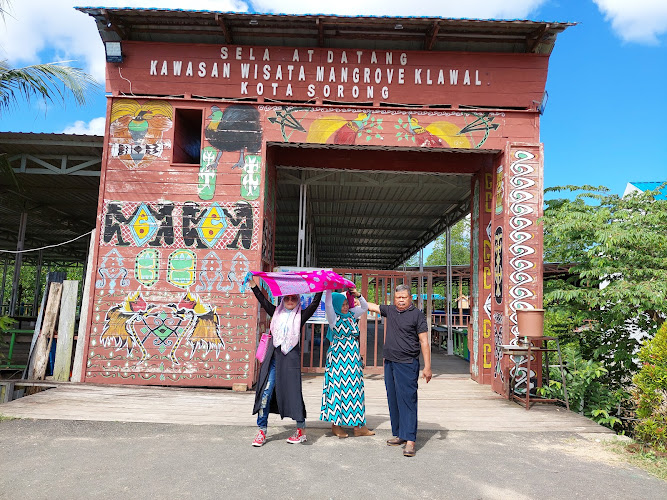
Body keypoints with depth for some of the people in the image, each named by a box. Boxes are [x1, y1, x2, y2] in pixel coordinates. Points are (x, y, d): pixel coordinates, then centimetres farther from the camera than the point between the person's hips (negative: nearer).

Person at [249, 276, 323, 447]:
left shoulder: (300, 316, 6)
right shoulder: (276, 313, 12)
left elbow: (314, 304, -2)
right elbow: (263, 300, 10)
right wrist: (253, 285, 5)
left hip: (291, 358, -2)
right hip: (273, 356, 2)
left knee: (293, 393, 2)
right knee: (266, 392, -1)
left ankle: (301, 430, 17)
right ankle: (261, 431, 9)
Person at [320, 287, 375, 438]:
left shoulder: (351, 315, 12)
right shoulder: (334, 317, -5)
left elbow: (365, 307, 17)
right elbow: (328, 304, -20)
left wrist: (358, 295, 3)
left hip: (353, 358, 6)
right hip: (338, 356, -6)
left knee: (355, 388, 7)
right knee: (338, 388, -3)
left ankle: (358, 425, 12)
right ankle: (335, 424, 8)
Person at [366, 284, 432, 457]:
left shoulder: (417, 314, -5)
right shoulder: (390, 311, 10)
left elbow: (424, 342, -8)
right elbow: (370, 306, 25)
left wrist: (427, 366, -12)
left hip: (407, 365, -6)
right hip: (390, 363, 6)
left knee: (407, 400, -9)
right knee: (393, 401, 11)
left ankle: (410, 440, -7)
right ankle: (399, 435, 22)